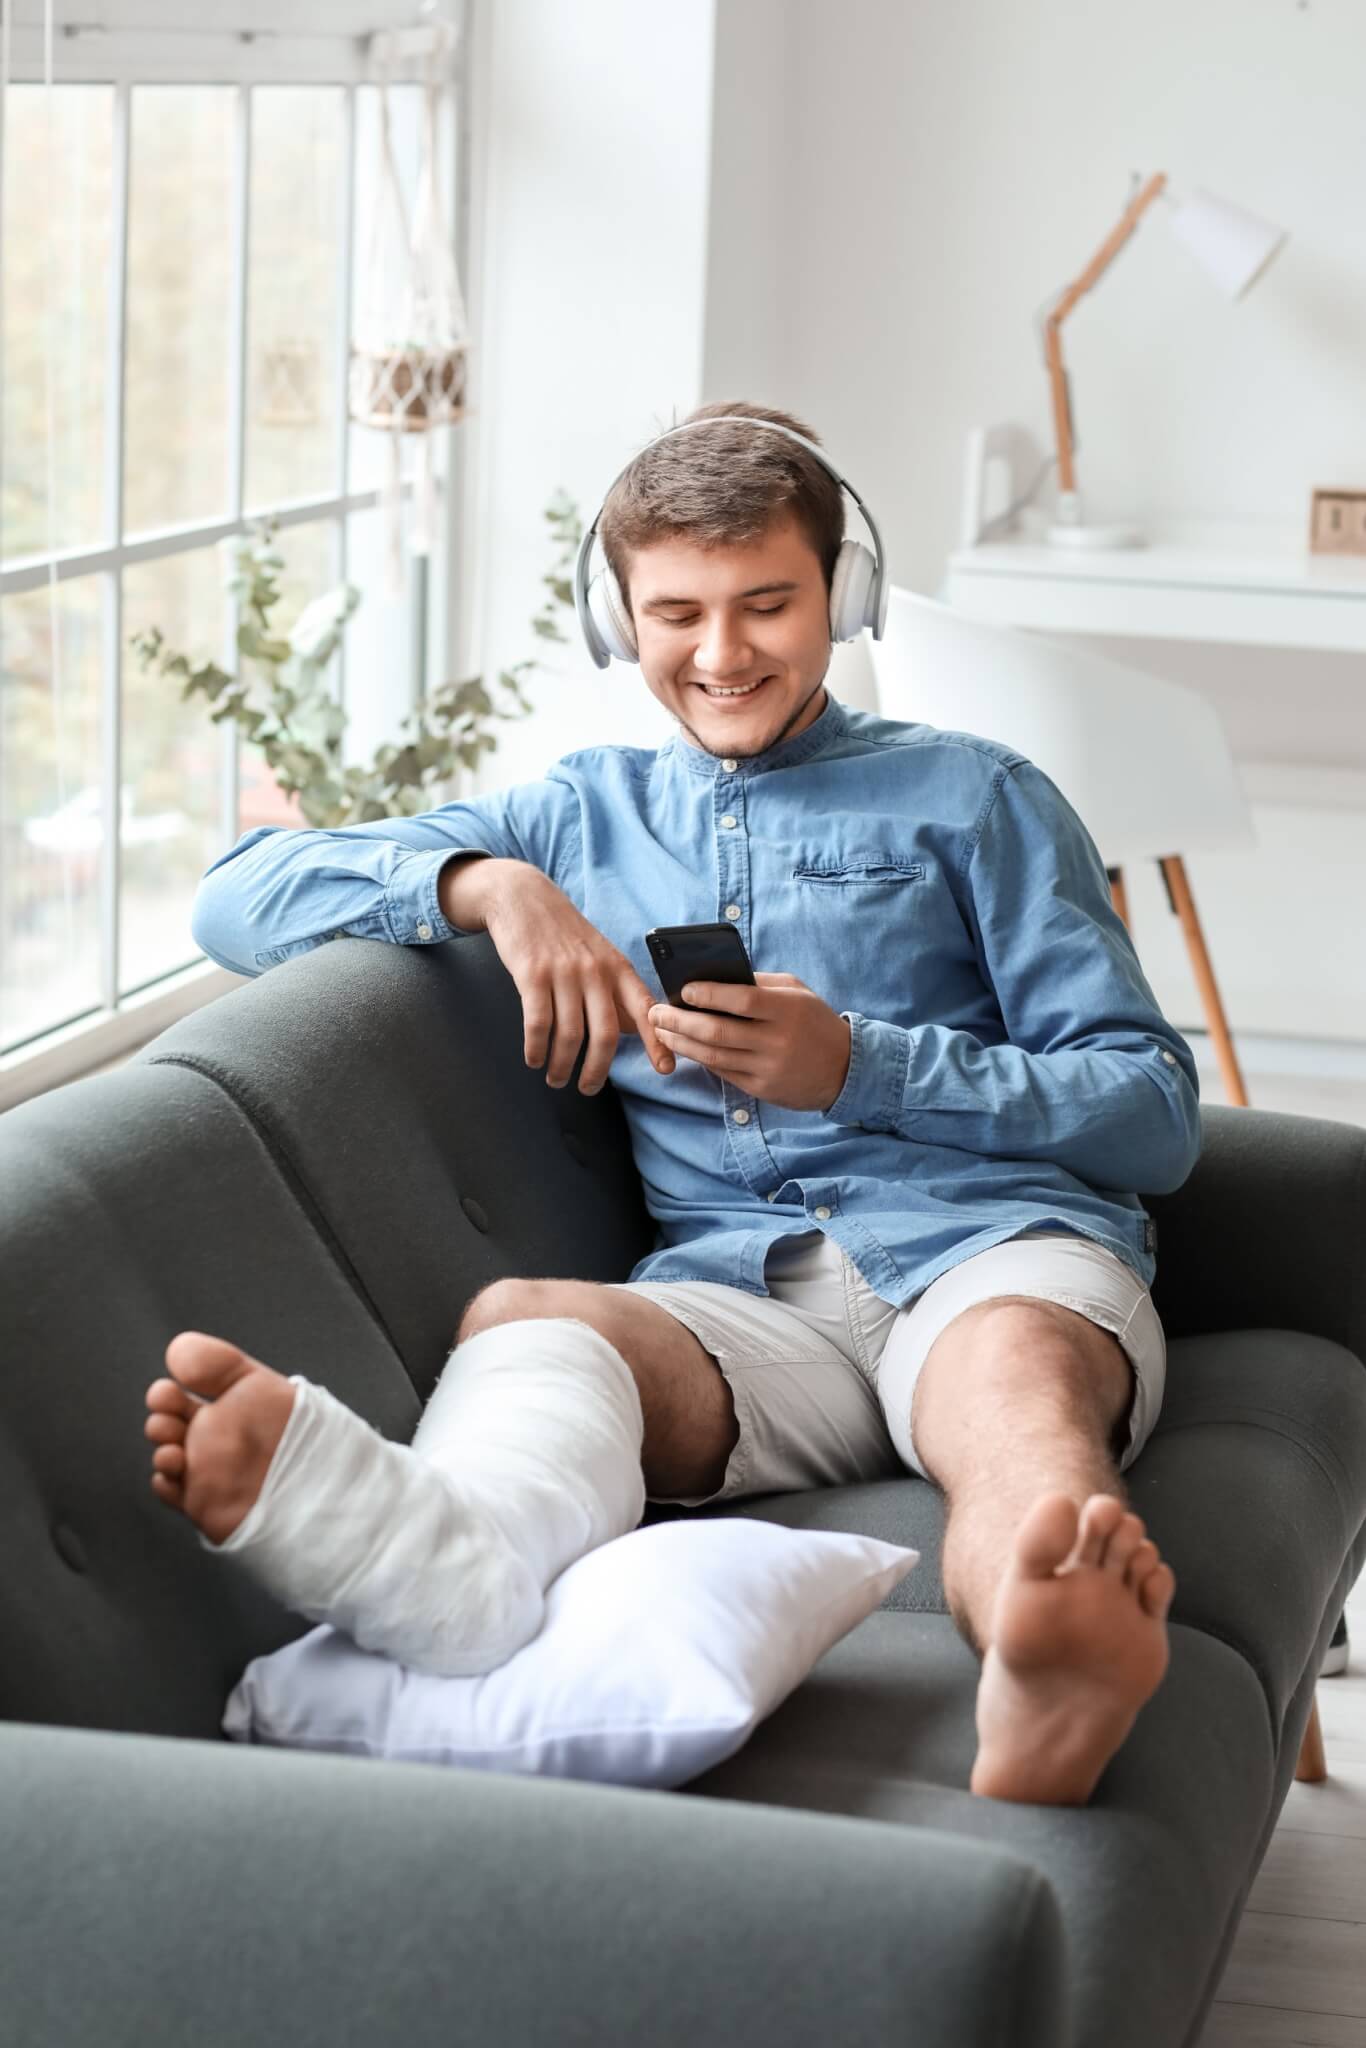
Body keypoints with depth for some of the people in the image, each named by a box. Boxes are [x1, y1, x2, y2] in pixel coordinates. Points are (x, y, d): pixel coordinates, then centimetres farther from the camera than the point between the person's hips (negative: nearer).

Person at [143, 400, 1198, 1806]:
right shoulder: (583, 814, 27)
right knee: (520, 1318, -33)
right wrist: (484, 883, -2)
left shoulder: (971, 797, 20)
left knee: (1012, 1367, -40)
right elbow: (238, 902, 17)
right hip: (738, 1294, 2)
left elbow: (1154, 1116, 11)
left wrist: (858, 1067, -3)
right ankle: (451, 1552, -68)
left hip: (992, 1245, -2)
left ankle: (1051, 1688, -73)